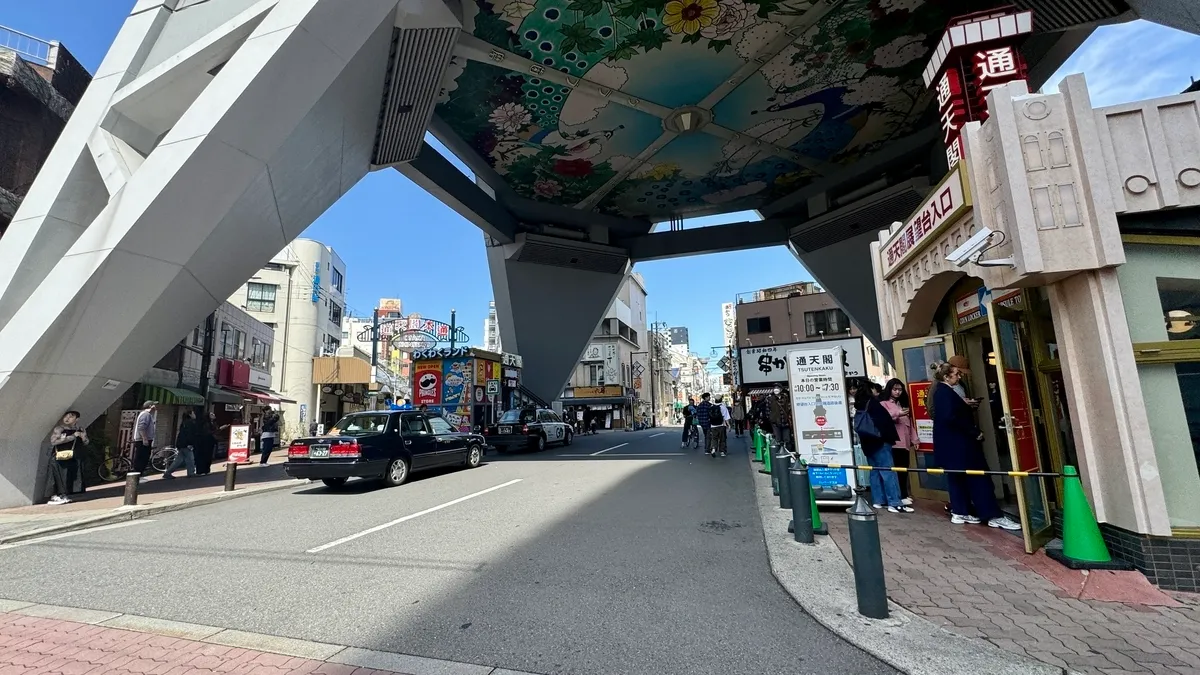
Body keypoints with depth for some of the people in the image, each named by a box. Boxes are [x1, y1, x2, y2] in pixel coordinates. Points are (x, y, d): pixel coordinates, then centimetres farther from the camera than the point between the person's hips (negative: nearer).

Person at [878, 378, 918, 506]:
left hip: (905, 442, 7)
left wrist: (914, 439, 17)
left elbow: (910, 423, 23)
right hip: (893, 442, -7)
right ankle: (902, 496, -9)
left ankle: (904, 494, 14)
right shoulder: (884, 404, 1)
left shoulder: (903, 403, 24)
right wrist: (897, 414, -32)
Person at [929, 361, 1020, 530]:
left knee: (957, 476, 14)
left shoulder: (940, 391, 12)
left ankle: (959, 512, 19)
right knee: (978, 477, -3)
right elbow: (951, 417, -25)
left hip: (952, 443, 10)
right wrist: (975, 432, -17)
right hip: (957, 443, -10)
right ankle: (994, 516, 2)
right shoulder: (945, 392, -18)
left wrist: (966, 406, 9)